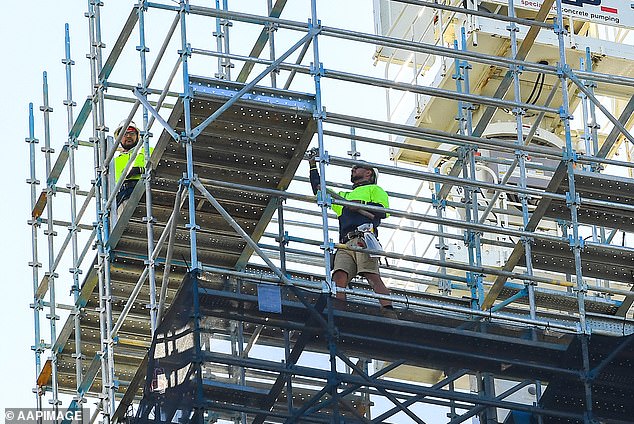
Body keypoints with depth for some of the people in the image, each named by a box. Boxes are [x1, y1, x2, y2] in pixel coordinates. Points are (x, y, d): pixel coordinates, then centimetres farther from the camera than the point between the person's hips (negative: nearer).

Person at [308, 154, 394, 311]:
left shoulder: (374, 190, 24)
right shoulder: (344, 196, 43)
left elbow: (382, 211, 5)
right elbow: (318, 189, 49)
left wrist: (359, 206, -3)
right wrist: (313, 166, 47)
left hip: (363, 240, -6)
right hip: (345, 244, 6)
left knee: (372, 275, -25)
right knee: (339, 276, -20)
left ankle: (389, 312, -39)